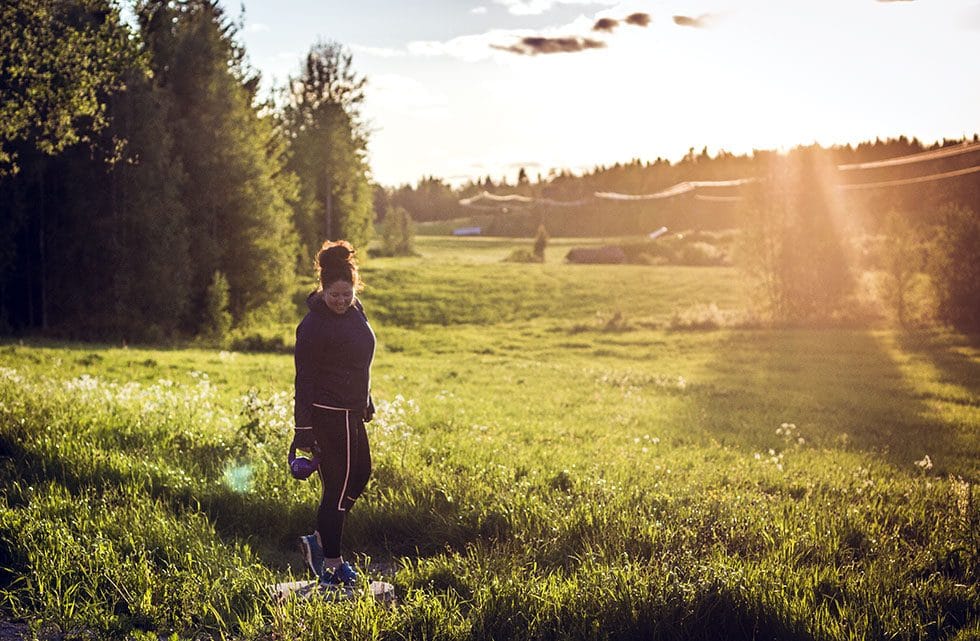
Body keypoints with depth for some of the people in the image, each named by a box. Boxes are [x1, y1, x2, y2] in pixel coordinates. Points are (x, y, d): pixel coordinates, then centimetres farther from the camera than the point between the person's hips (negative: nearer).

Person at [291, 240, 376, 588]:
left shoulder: (355, 311, 7)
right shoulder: (313, 325, -18)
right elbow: (304, 379, -18)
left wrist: (366, 402, 23)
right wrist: (303, 428, -19)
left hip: (351, 413, 9)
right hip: (327, 415, -9)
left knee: (361, 473, 19)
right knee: (337, 487, -1)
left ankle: (318, 540, 30)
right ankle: (332, 564, 12)